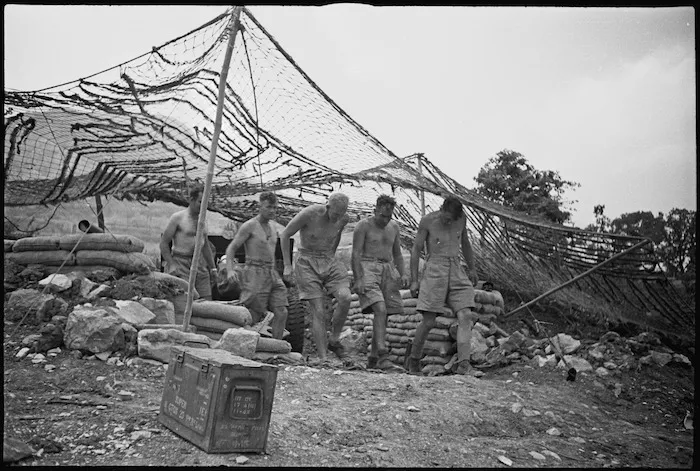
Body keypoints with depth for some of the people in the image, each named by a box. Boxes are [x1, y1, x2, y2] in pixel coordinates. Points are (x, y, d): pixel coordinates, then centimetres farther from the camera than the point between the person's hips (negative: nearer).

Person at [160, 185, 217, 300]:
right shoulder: (177, 218, -3)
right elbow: (163, 243, -5)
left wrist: (213, 268, 18)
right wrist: (171, 266, -13)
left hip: (199, 265, 6)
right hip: (180, 264, -6)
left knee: (207, 301, -2)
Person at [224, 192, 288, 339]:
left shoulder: (273, 225, 15)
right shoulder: (249, 225, -6)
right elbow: (230, 249, -7)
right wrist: (230, 270, -24)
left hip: (272, 275, 6)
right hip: (254, 275, -6)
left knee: (281, 313, -6)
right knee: (254, 317, -7)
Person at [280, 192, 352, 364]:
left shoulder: (344, 218, -5)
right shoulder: (309, 213, -20)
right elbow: (284, 235, -9)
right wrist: (287, 266, -9)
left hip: (329, 263, 4)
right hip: (307, 264, -4)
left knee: (345, 298, -22)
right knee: (318, 313, -12)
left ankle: (334, 341, -2)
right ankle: (323, 359, -5)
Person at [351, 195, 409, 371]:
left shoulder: (393, 226, 16)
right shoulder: (363, 226, -2)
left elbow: (397, 254, 22)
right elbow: (356, 254, -8)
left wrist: (403, 274, 7)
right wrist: (358, 279, -17)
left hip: (388, 271, 6)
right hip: (368, 269, -6)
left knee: (383, 315, 4)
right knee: (380, 310, -22)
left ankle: (373, 358, 14)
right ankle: (383, 358, -27)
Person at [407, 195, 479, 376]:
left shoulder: (461, 218, 9)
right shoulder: (427, 220, -2)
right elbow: (416, 249, 1)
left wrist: (472, 269, 26)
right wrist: (414, 280, -2)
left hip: (457, 271, 4)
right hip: (434, 270, -4)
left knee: (465, 316, -15)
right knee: (428, 321, -8)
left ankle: (463, 363, -22)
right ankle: (414, 359, 12)